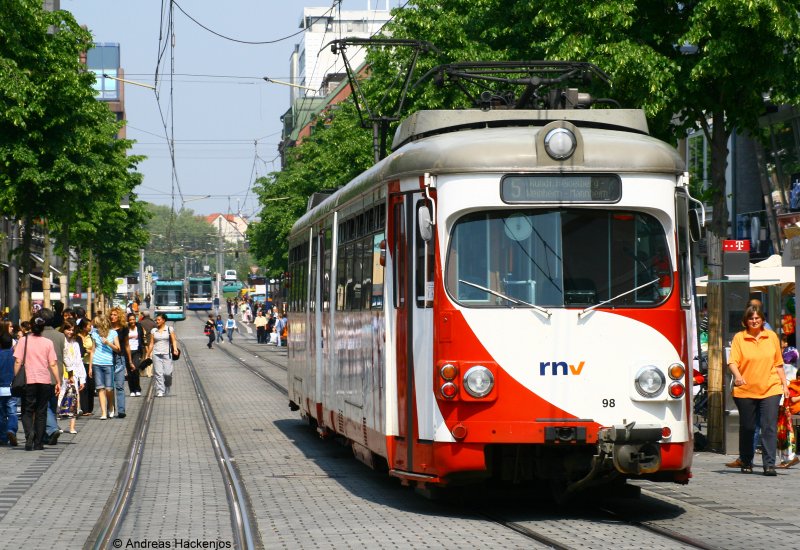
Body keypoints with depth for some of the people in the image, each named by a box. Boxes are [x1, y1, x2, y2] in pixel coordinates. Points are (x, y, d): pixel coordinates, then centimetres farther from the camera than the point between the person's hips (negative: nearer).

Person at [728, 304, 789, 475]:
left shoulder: (772, 336, 8)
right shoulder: (739, 338, 1)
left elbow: (778, 363, 15)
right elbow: (732, 361, -9)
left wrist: (784, 384, 10)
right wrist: (737, 376, -28)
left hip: (770, 389, 1)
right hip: (745, 391, -1)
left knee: (770, 427, -9)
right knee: (747, 428, 8)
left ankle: (769, 464, -11)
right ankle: (746, 463, 23)